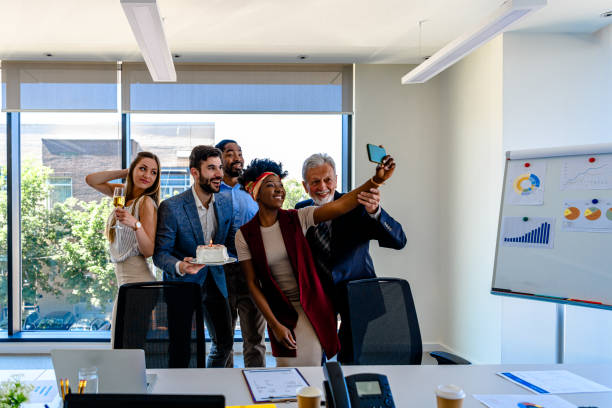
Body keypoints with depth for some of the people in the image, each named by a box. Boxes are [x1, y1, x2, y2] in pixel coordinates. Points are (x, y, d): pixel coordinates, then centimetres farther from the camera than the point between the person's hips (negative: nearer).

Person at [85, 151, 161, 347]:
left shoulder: (146, 202, -11)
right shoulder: (124, 193, 11)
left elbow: (149, 250, -15)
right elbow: (91, 180, 12)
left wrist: (135, 224, -32)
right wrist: (125, 172, 6)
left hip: (136, 281, -8)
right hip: (124, 281, 8)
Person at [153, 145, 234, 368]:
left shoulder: (226, 201, 0)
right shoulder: (171, 207, -16)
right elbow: (160, 253, -14)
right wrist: (180, 266, -34)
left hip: (215, 282, 5)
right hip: (183, 283, -5)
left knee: (224, 343, 15)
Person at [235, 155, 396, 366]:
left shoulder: (297, 218, -6)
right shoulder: (245, 235, -6)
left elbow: (340, 206, -20)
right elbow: (253, 284, -4)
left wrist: (376, 180, -33)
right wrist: (275, 325, -9)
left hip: (312, 306, 0)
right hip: (279, 311, 0)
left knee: (310, 364, 2)